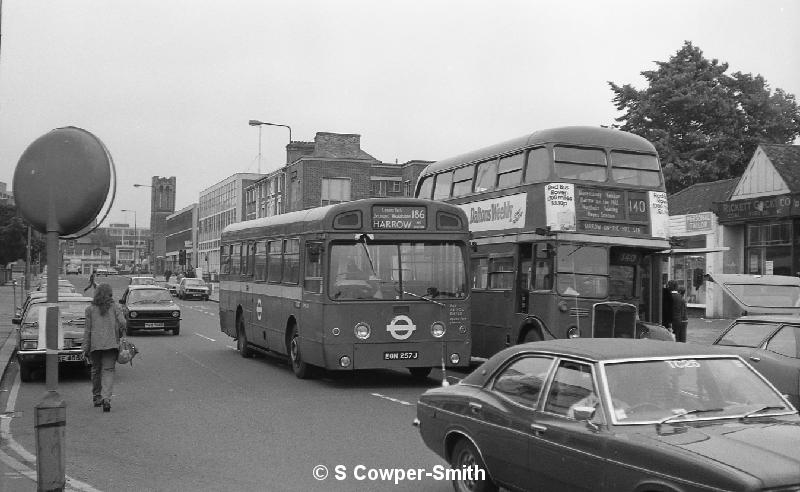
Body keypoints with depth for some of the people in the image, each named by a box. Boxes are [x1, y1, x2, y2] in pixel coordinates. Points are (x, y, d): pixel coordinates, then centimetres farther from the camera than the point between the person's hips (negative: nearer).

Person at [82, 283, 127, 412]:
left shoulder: (90, 309, 3)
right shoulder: (114, 307, 2)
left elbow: (87, 330, 3)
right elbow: (123, 323, -7)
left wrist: (85, 349, 6)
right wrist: (120, 337, 13)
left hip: (95, 344, 1)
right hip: (111, 343, -1)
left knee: (96, 370, 16)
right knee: (108, 371, -1)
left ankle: (96, 397, 26)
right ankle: (106, 398, -17)